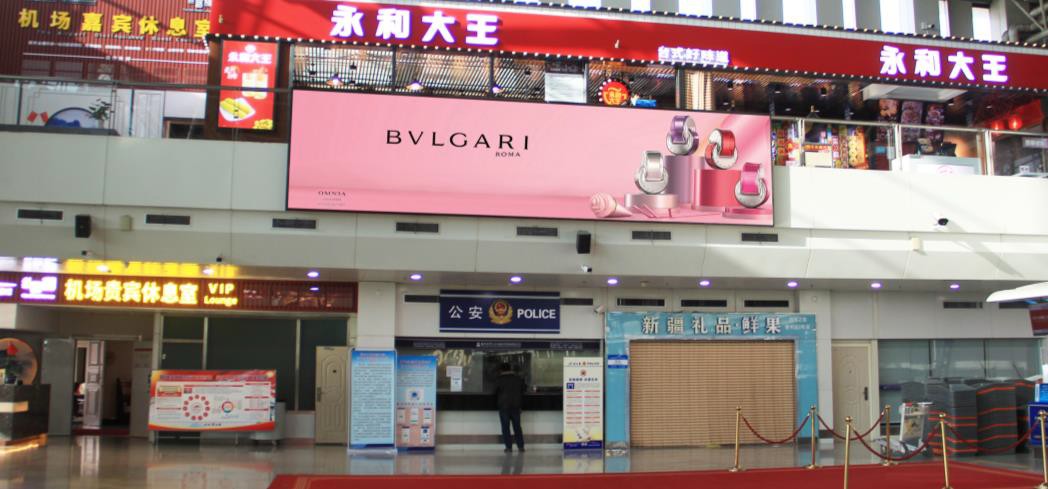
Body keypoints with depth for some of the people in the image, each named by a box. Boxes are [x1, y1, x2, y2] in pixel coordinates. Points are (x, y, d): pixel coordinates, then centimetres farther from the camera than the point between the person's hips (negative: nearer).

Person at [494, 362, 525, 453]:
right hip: (516, 406, 3)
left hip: (503, 407, -3)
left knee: (505, 428, 0)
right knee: (517, 427, 9)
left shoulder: (499, 380, -3)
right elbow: (522, 392, 14)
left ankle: (509, 447, -3)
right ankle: (521, 446, 6)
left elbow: (496, 394, 3)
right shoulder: (519, 379, 8)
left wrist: (497, 404, 17)